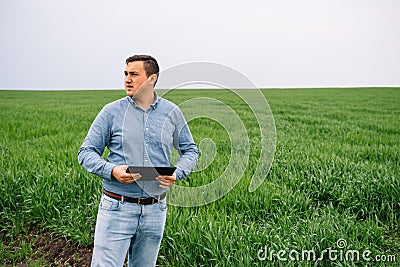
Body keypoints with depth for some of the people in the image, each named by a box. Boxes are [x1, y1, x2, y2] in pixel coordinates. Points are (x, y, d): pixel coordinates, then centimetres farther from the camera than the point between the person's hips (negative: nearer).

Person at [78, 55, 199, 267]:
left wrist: (177, 173, -7)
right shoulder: (112, 112, -2)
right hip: (117, 208, -2)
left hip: (155, 210, 3)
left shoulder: (171, 113, 4)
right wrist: (112, 170, -18)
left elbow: (190, 150, 13)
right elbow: (86, 153, 1)